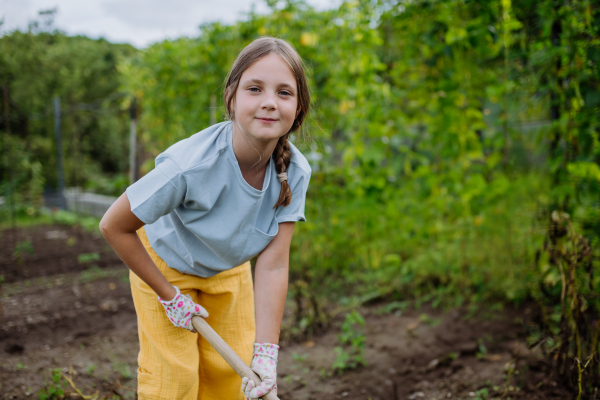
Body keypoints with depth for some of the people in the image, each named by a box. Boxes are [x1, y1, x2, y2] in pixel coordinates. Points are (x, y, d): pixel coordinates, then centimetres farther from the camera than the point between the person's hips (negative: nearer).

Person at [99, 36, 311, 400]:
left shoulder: (295, 171, -27)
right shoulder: (190, 165, -39)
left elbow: (273, 266, -25)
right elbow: (114, 226, -26)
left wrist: (266, 353, -28)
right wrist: (170, 295, -18)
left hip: (229, 268, 4)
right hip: (163, 263, -4)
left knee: (231, 370, 10)